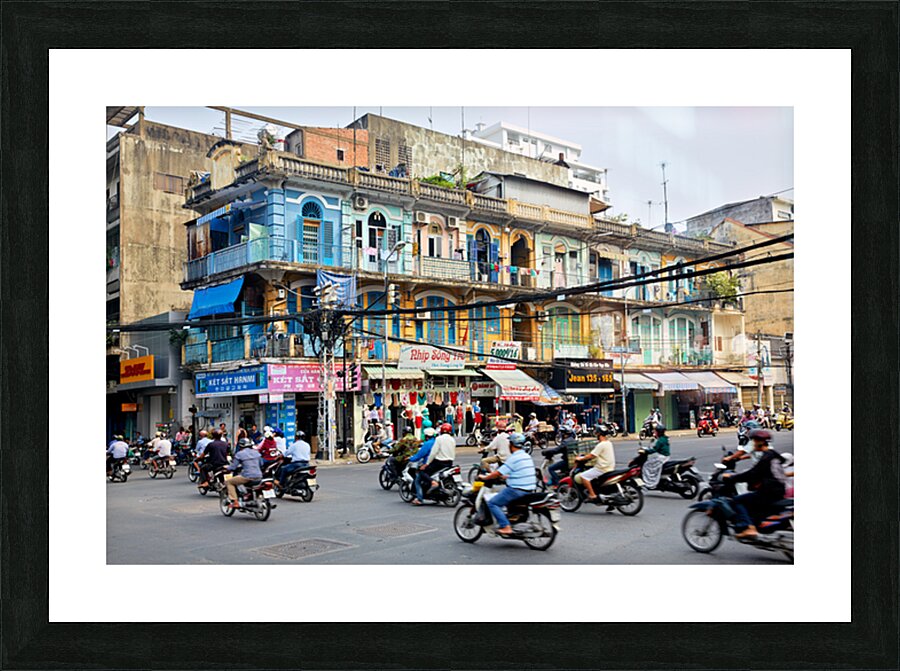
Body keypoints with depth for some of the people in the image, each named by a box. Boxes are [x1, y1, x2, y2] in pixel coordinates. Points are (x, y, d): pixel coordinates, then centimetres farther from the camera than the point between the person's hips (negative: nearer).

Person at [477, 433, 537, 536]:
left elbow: (498, 473, -14)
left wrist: (484, 477, -1)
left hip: (517, 490, -9)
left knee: (492, 503, -7)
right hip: (529, 489, 9)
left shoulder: (514, 458, -15)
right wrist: (505, 477, 31)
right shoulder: (527, 456, 12)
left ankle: (506, 527, -16)